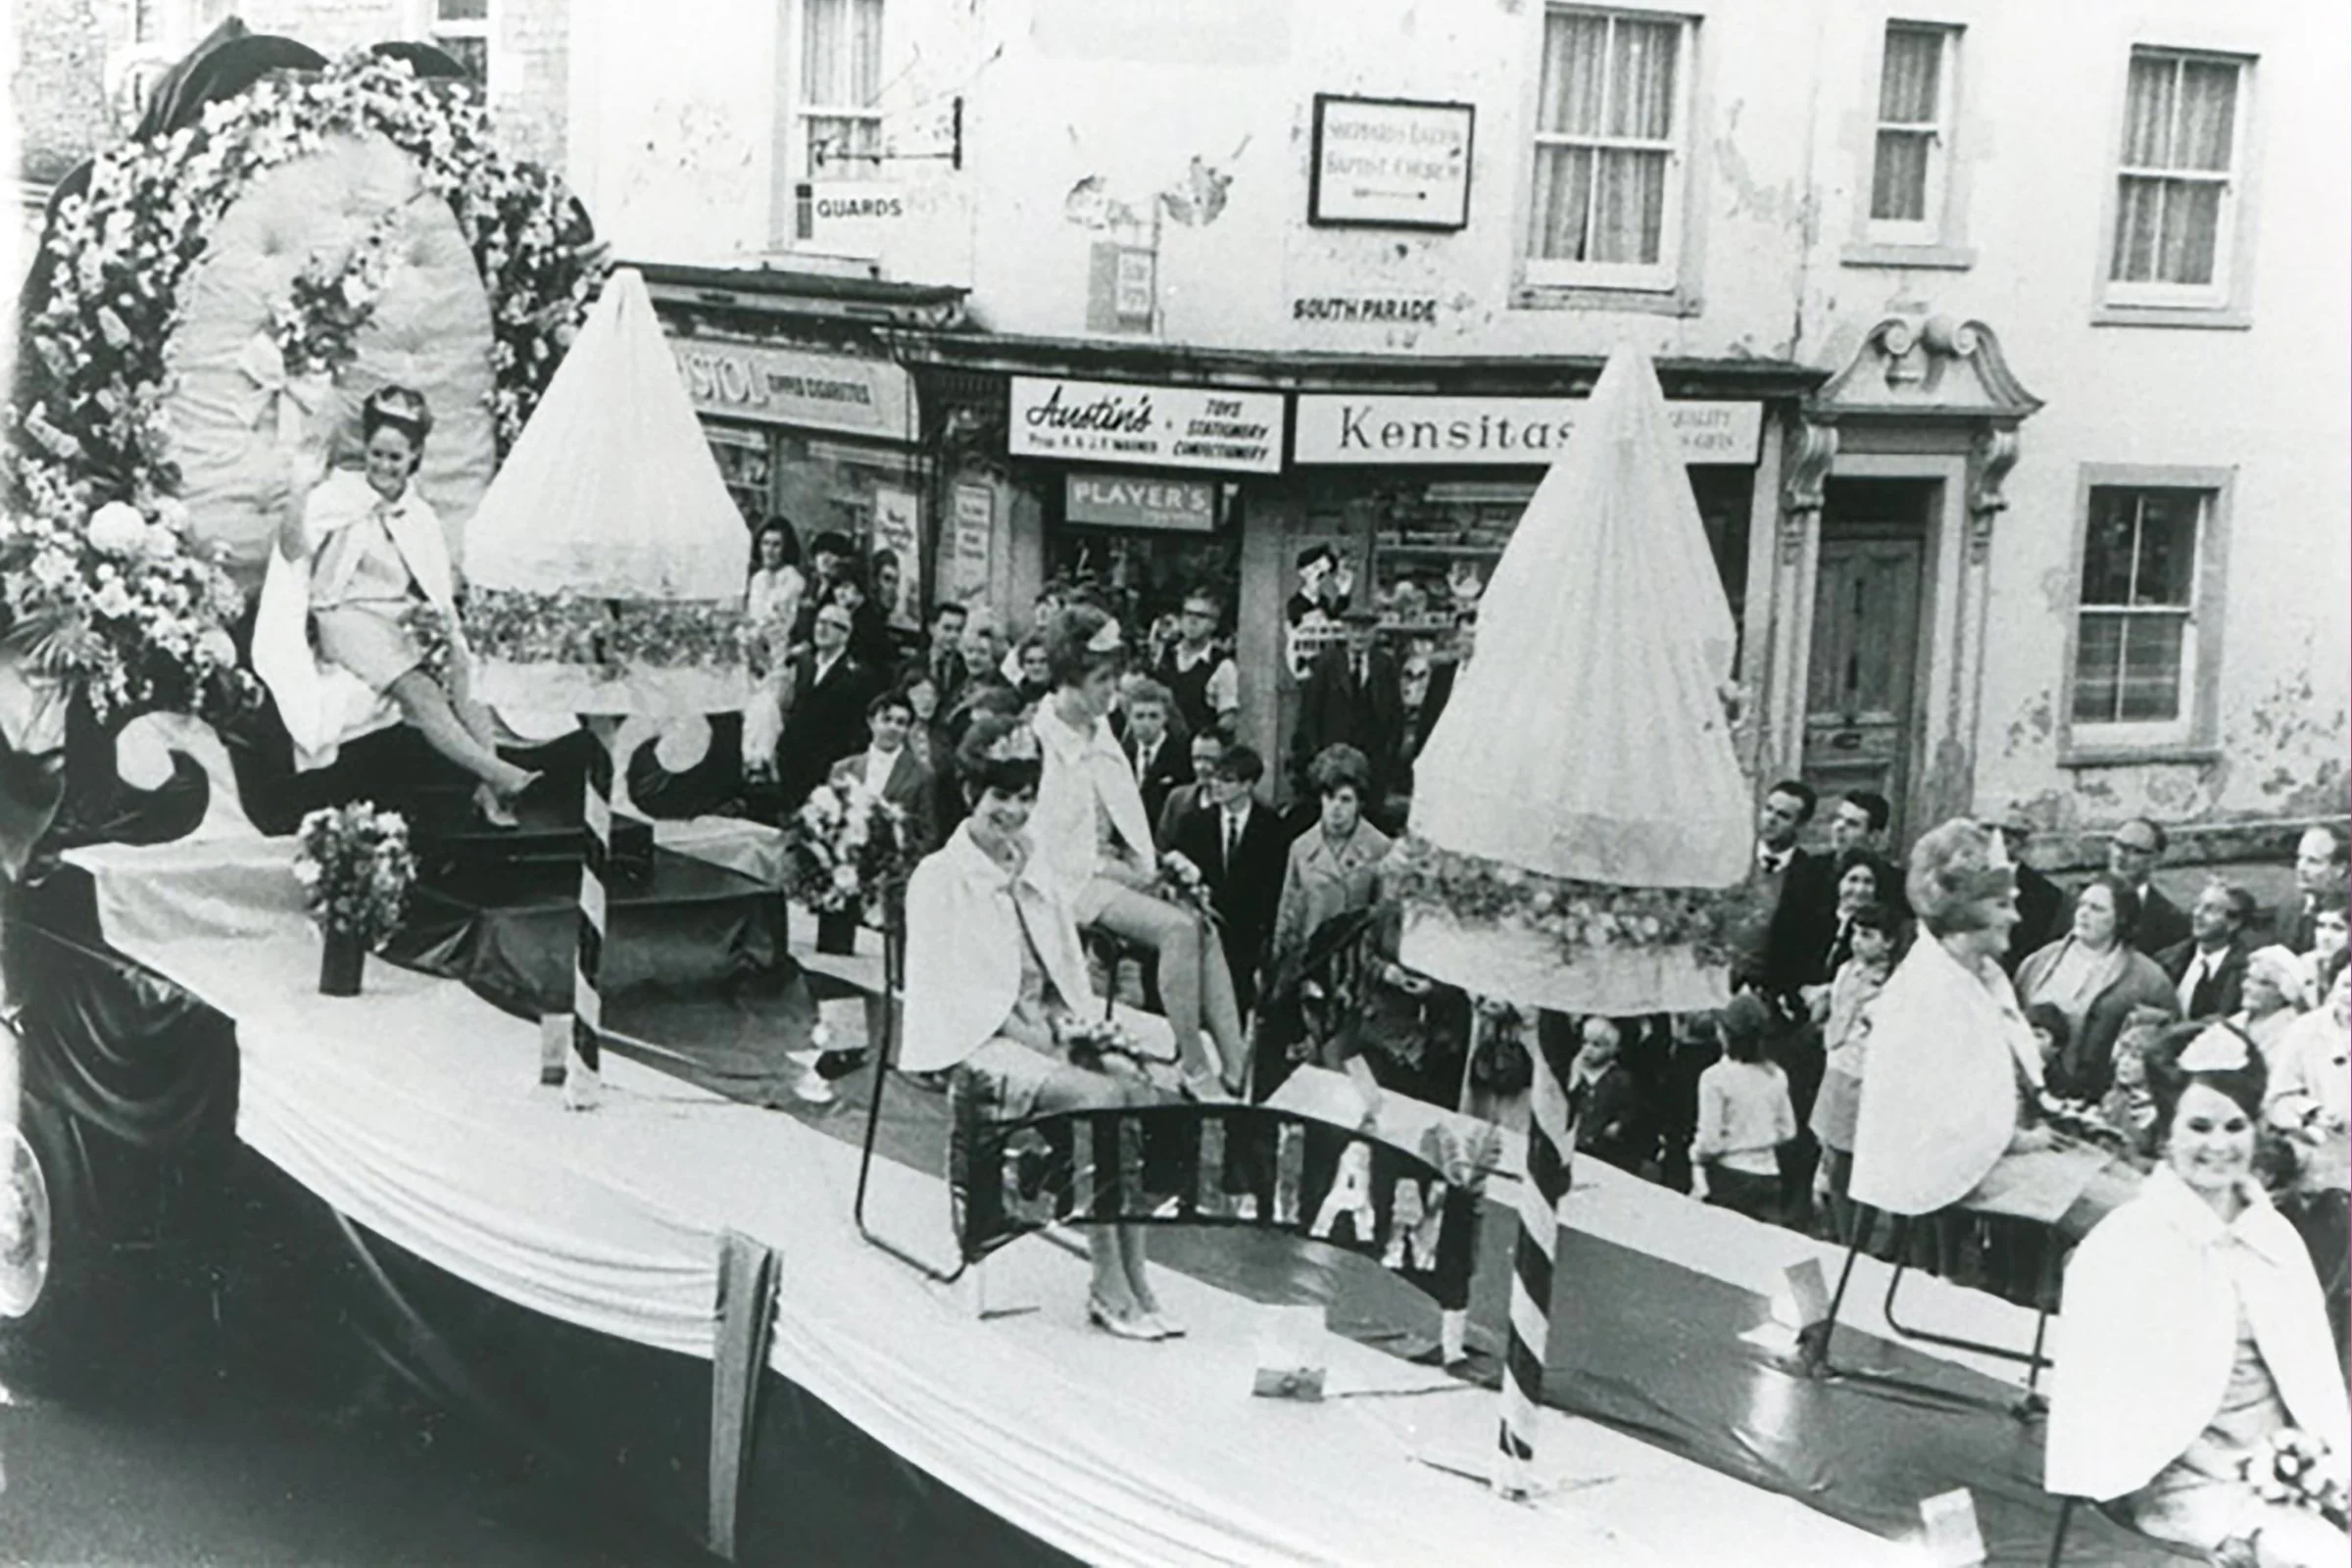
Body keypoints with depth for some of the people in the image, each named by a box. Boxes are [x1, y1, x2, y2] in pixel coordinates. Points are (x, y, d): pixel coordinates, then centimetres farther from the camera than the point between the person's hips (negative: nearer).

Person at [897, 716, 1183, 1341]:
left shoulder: (1035, 880, 20)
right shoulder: (939, 879, -1)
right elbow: (944, 988, -9)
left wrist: (1073, 1023, 0)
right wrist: (1019, 1028, -18)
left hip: (1044, 1035, 6)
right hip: (977, 1045, -6)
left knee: (1139, 1090, -23)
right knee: (1097, 1097, -30)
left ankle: (1131, 1279, -26)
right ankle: (1111, 1288, -27)